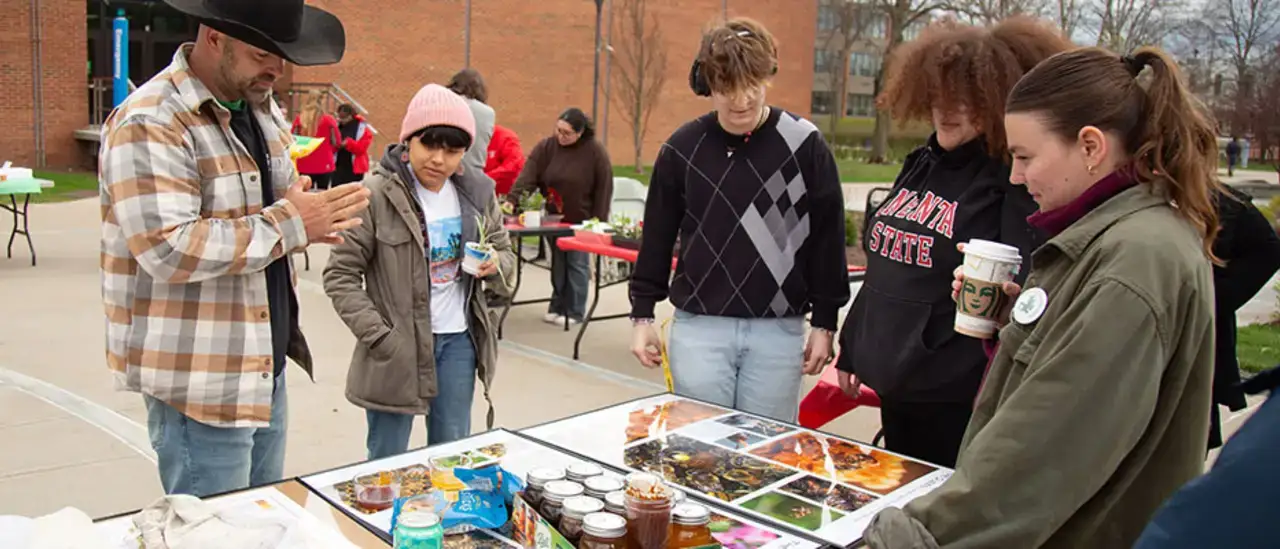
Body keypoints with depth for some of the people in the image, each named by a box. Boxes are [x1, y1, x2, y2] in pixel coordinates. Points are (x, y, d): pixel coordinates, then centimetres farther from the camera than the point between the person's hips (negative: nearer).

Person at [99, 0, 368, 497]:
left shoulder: (260, 107, 10)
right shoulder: (150, 124, -18)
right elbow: (169, 250, -27)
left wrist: (312, 220, -1)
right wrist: (288, 223, -22)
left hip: (267, 363, 8)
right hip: (199, 381, -8)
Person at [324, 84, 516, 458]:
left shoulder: (476, 192, 2)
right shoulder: (377, 194, -12)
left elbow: (506, 254, 13)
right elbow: (340, 276, -9)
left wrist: (496, 265, -11)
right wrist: (378, 336, -16)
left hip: (459, 341, 4)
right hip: (396, 347, -4)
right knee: (387, 460, 9)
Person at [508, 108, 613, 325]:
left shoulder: (595, 151, -11)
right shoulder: (545, 147, -4)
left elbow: (604, 188, -8)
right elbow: (527, 176, -13)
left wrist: (599, 221, -10)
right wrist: (511, 200, -27)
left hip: (581, 220, -3)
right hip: (554, 218, 3)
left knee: (577, 264, 2)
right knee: (557, 263, 11)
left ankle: (575, 311, 11)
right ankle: (557, 307, 22)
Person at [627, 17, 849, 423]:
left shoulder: (805, 145, -3)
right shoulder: (683, 147, 0)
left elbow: (827, 239, 1)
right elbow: (657, 236, 7)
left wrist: (824, 323, 1)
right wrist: (642, 315, 7)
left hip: (778, 330, 0)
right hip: (698, 326, 1)